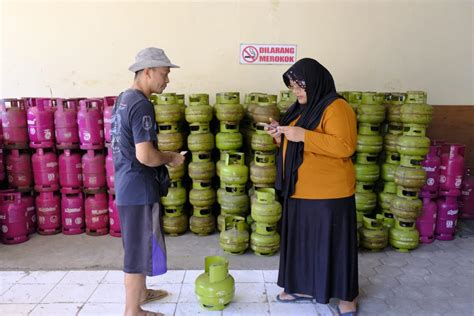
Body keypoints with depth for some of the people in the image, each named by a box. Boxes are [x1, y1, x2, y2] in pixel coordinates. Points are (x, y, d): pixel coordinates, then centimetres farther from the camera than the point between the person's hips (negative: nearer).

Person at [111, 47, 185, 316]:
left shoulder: (123, 99, 11)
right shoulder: (141, 105, -20)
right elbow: (145, 156, -26)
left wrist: (162, 155, 14)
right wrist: (171, 157, -8)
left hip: (128, 184, 10)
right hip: (139, 188, -10)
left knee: (138, 245, 23)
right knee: (139, 249, 3)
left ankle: (141, 292, 40)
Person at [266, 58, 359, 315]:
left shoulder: (336, 108, -14)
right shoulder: (303, 108, 14)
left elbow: (345, 146, -23)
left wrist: (303, 135, -27)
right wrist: (281, 135, 0)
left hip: (328, 191, -8)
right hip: (299, 189, 9)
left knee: (333, 242, 3)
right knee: (302, 240, 16)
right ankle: (305, 288, 32)